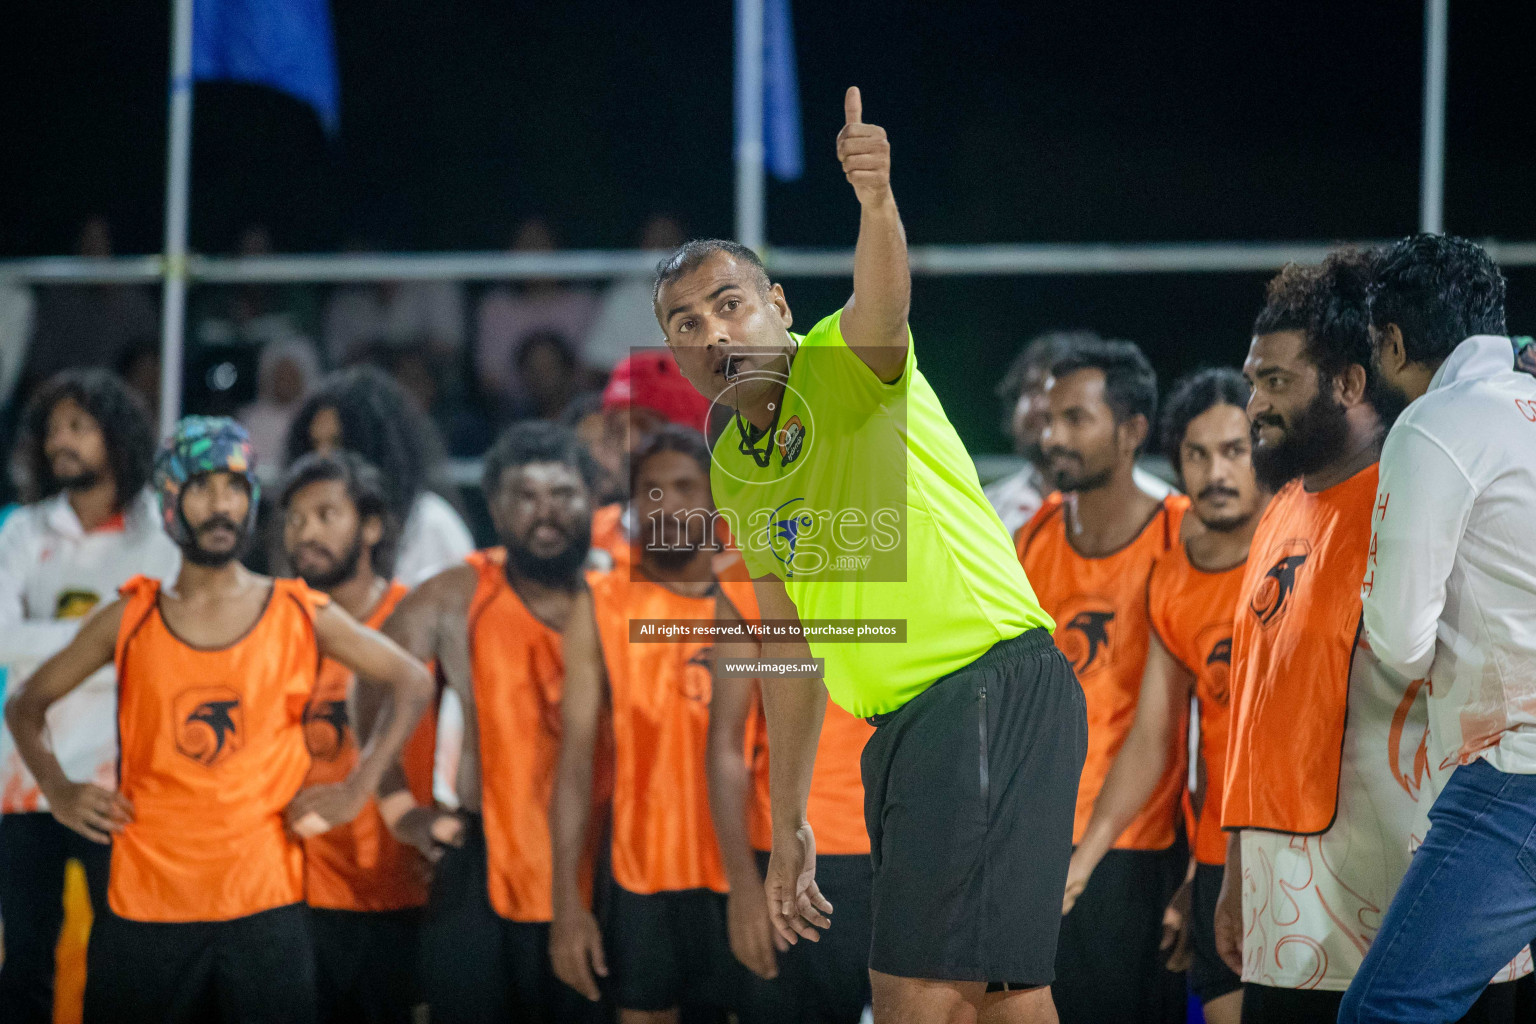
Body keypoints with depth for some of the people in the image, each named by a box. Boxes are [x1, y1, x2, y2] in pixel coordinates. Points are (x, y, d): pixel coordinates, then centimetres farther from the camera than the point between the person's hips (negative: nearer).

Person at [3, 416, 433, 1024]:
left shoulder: (300, 616, 5)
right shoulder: (130, 620, 7)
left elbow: (413, 683, 10)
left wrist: (357, 790, 2)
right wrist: (58, 792, 3)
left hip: (263, 906, -1)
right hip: (144, 905, 1)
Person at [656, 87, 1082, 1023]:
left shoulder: (845, 364, -4)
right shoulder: (734, 473, 16)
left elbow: (883, 303, -30)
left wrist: (876, 198, -52)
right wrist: (788, 827, 24)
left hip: (997, 686, -8)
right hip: (901, 726, 8)